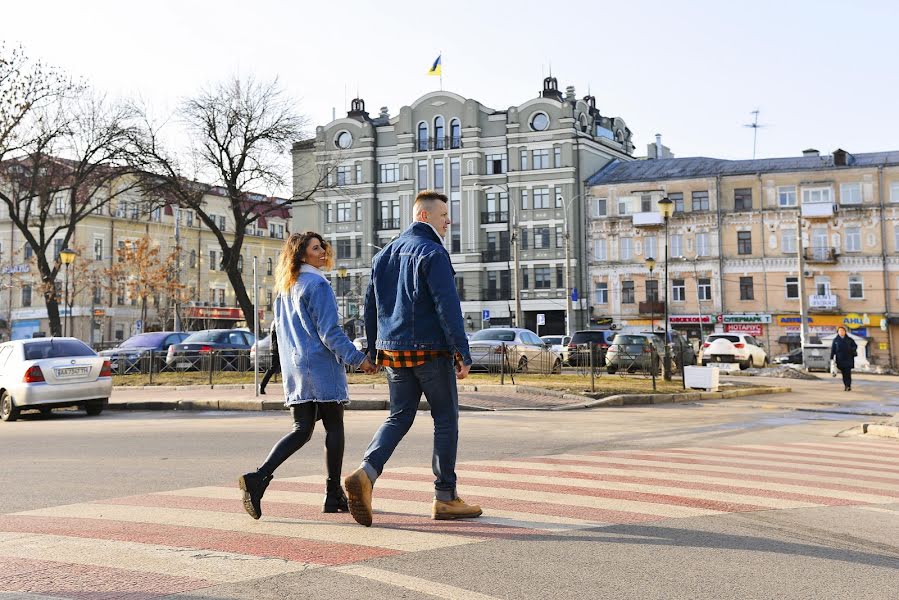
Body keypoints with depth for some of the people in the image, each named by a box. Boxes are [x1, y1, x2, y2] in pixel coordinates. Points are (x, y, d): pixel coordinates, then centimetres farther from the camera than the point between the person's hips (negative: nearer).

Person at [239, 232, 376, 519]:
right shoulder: (317, 285, -12)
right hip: (321, 367, -8)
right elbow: (330, 332, -16)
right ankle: (334, 495, 9)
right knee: (334, 427, 4)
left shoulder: (284, 288, 14)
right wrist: (358, 358, -11)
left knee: (301, 430, 8)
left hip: (293, 368, 8)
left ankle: (259, 477, -9)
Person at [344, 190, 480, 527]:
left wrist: (374, 352, 23)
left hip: (393, 351, 7)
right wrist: (463, 354, -17)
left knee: (399, 417, 13)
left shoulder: (384, 255, 14)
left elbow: (370, 307, 17)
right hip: (430, 350, -7)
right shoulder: (432, 253, -11)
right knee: (446, 419, 5)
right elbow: (447, 307, -18)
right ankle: (445, 498, 10)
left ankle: (365, 474, -9)